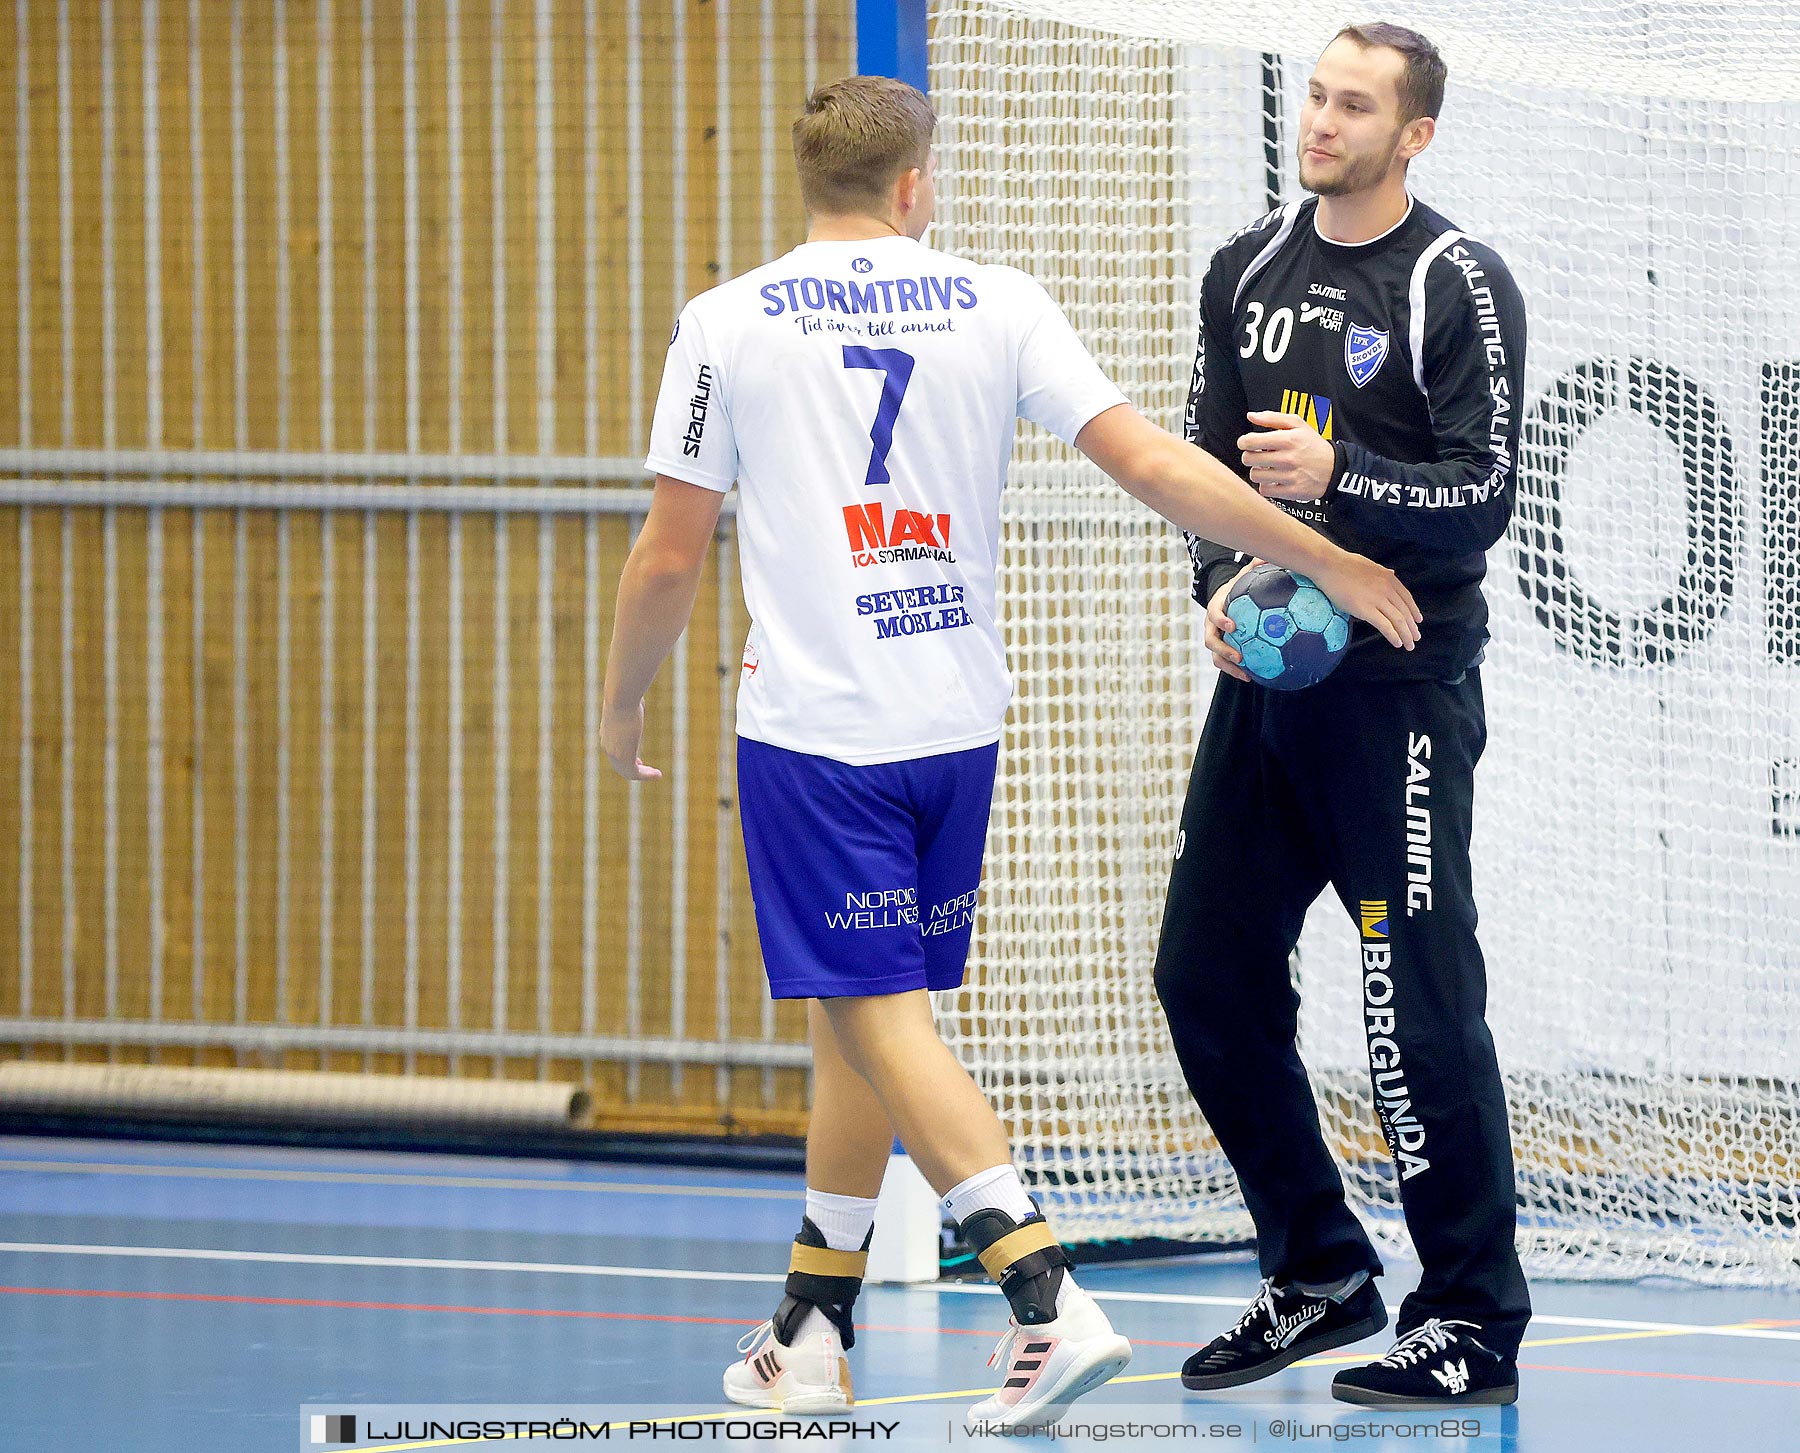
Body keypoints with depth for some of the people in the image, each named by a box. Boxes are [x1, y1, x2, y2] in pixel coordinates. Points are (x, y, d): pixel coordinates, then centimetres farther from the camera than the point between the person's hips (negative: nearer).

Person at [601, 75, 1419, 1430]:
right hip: (956, 721, 4)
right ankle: (812, 1332, 21)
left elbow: (670, 556, 0)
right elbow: (1150, 461, -2)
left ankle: (1050, 1300, -20)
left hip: (814, 730, -4)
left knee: (881, 1019, -6)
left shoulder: (727, 324, -2)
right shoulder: (998, 304, 3)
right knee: (856, 1020, 15)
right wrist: (1333, 564, 3)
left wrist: (623, 706, 16)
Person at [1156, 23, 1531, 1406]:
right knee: (1208, 977, 8)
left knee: (1422, 1006, -7)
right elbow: (1207, 457, 15)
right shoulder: (1249, 269, 11)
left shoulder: (1461, 287, -8)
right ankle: (1321, 1276, 22)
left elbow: (1482, 499, -11)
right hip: (1263, 674, 7)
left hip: (1400, 684, -7)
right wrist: (1223, 587, -2)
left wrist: (1339, 480, -25)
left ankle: (1476, 1322, 0)